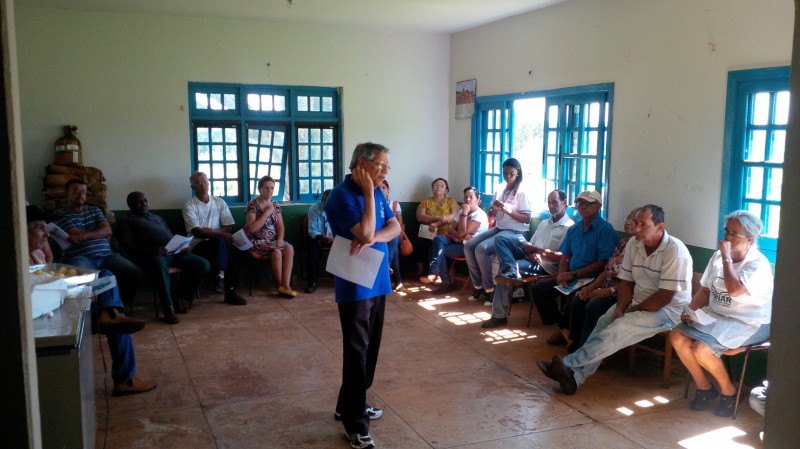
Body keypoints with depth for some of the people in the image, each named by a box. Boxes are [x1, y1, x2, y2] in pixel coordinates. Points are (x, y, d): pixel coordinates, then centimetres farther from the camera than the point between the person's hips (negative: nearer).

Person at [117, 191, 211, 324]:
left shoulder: (157, 218, 35)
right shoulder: (126, 221, 15)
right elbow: (127, 246, -1)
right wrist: (152, 251, -18)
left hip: (174, 252, 6)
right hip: (151, 254, -6)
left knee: (203, 264, -15)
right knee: (160, 265, -43)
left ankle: (181, 299, -4)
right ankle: (168, 308, -31)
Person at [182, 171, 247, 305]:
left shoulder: (219, 202, 11)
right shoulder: (189, 206, 1)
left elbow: (227, 228, 6)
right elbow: (197, 232, -11)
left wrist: (210, 231, -12)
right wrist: (220, 233, -23)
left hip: (219, 244, 3)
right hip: (199, 245, -3)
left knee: (233, 250, -32)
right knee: (221, 241, -35)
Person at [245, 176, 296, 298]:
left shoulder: (275, 205, 10)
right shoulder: (252, 205, -8)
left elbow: (280, 226, 9)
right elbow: (252, 228, -20)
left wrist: (280, 239, -11)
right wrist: (267, 212, -17)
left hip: (273, 240, 5)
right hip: (257, 241, -5)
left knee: (289, 248, -24)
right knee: (276, 252, -30)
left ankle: (286, 285, -27)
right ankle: (281, 286, -13)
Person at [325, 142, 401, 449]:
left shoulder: (377, 193, 9)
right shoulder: (342, 195, -16)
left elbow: (395, 228, 2)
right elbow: (365, 232, -25)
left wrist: (373, 238, -18)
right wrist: (368, 192, -19)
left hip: (378, 281, 8)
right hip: (355, 285, -8)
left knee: (370, 348, 16)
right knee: (357, 351, -3)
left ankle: (349, 405, 32)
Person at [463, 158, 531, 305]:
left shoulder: (521, 192, -9)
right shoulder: (499, 189, 10)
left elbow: (527, 219, -12)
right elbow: (491, 215, 15)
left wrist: (509, 211, -24)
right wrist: (494, 209, -9)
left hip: (514, 232, -7)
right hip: (498, 228, 7)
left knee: (481, 249, -27)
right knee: (468, 246, -11)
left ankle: (489, 289, -13)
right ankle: (478, 286, -2)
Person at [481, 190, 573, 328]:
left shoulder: (569, 227, -6)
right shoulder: (544, 223, 21)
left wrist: (538, 250, -19)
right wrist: (531, 253, -8)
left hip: (545, 265, -8)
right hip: (531, 257, 8)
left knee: (504, 270, -23)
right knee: (500, 239, -9)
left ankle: (499, 315, -14)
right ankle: (512, 273, -33)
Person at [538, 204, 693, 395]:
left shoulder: (674, 250, -20)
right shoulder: (633, 244, 1)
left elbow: (665, 297, -21)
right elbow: (626, 282, 6)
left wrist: (632, 312, -15)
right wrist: (620, 309, -11)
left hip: (669, 310, -7)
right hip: (638, 303, 7)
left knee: (619, 328, -28)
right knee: (605, 322, -18)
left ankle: (569, 365, -31)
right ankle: (574, 375, -27)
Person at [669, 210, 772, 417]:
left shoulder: (759, 264, -14)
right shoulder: (718, 256, 9)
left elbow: (735, 290, -32)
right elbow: (705, 290, 13)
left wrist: (726, 257, -22)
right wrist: (690, 311, -5)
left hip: (748, 323, -7)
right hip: (715, 315, 7)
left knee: (701, 348, -27)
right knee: (677, 336, -15)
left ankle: (728, 391, 1)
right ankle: (704, 387, 4)